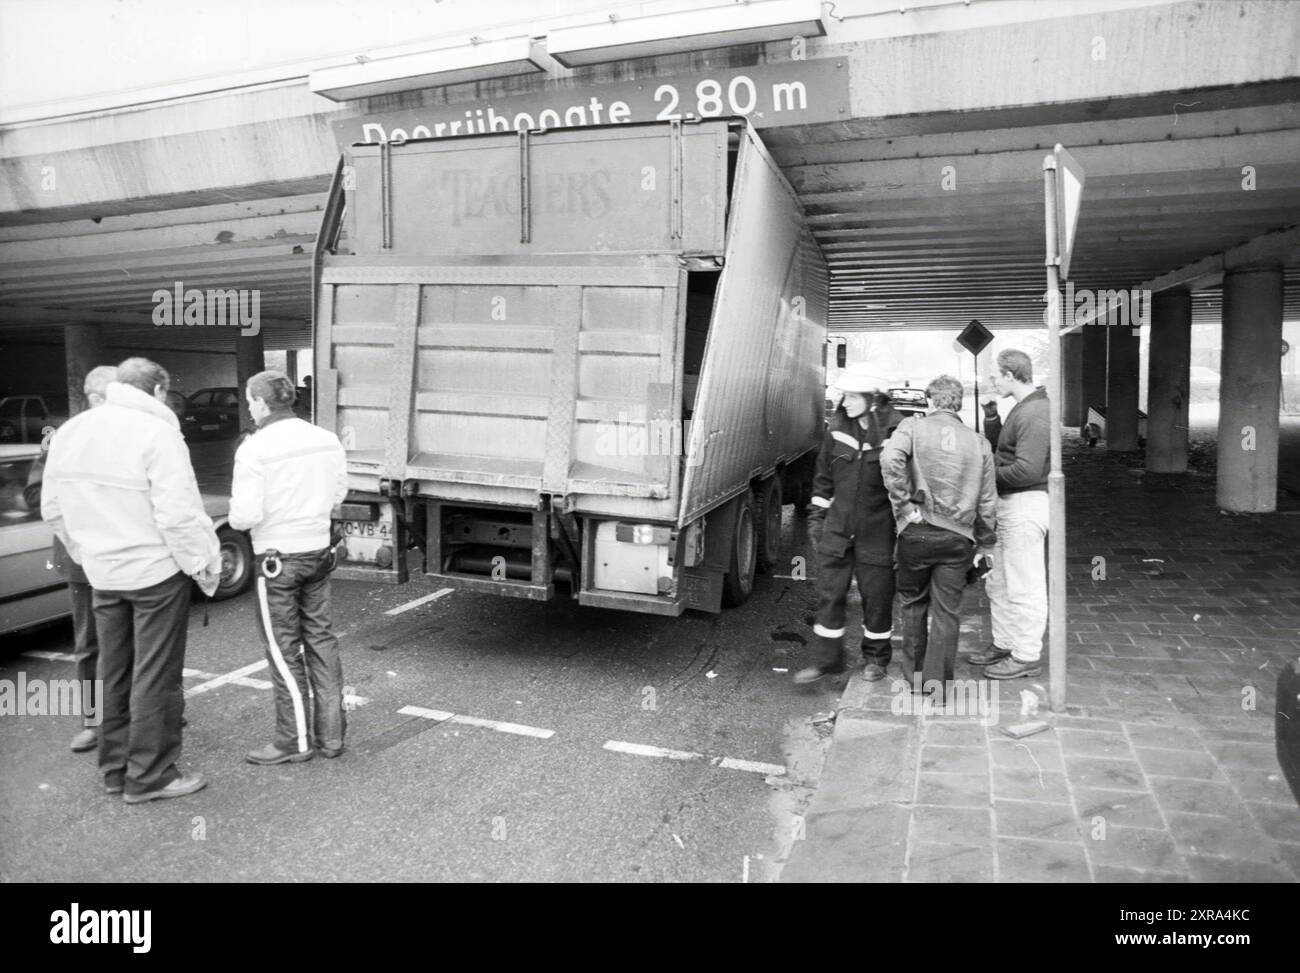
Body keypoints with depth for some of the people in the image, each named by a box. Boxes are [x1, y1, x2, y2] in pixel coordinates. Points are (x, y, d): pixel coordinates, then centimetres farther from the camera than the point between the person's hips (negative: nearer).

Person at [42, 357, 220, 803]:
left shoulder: (70, 431, 6)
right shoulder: (156, 433, -18)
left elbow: (52, 510, 11)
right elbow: (178, 514, -22)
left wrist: (87, 552, 20)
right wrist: (204, 564, -12)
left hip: (103, 572, 7)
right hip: (156, 571, -7)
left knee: (114, 672, 17)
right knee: (155, 676, 3)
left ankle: (115, 767, 28)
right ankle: (149, 776, 12)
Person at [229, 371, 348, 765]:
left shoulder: (255, 450, -17)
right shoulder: (327, 440, 0)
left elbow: (246, 515, -20)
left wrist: (235, 513, 2)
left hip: (277, 558, -6)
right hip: (319, 551, 6)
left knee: (283, 650, 5)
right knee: (320, 639, 14)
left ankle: (295, 740, 15)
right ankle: (331, 734, 21)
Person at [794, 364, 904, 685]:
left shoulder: (895, 429, -11)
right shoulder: (837, 426, 2)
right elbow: (823, 476, 11)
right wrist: (816, 518, 10)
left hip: (877, 530, -3)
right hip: (838, 526, 4)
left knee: (877, 596, 9)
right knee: (829, 593, 5)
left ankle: (876, 658, 29)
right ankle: (827, 658, 18)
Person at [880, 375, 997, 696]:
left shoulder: (913, 426, 0)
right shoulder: (978, 442, 8)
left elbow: (890, 458, -22)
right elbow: (987, 500, 10)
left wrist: (904, 504, -13)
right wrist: (986, 544, 19)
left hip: (917, 533, -1)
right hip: (958, 537, 1)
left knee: (913, 603, 15)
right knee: (946, 611, 8)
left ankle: (914, 674, 24)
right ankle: (938, 681, 9)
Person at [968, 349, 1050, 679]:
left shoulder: (1034, 414, -18)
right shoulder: (1022, 409, 15)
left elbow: (1027, 469, -25)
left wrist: (989, 473, -12)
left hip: (1026, 505, -11)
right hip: (1010, 504, 11)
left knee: (1024, 586, -1)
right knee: (998, 582, 18)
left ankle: (1026, 657, 9)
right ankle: (1003, 644, 30)